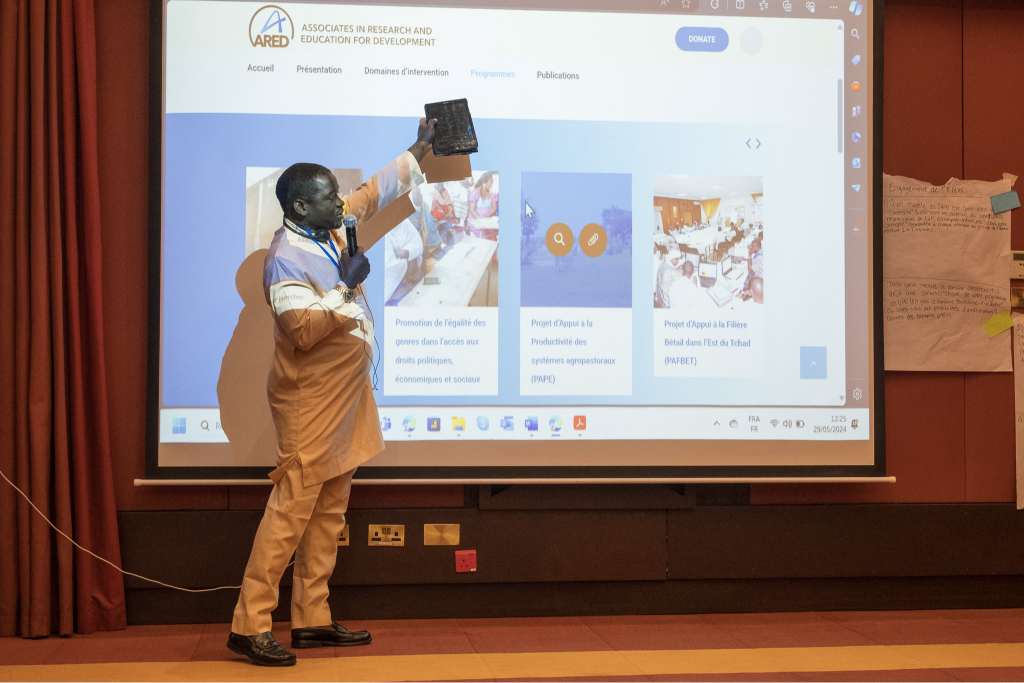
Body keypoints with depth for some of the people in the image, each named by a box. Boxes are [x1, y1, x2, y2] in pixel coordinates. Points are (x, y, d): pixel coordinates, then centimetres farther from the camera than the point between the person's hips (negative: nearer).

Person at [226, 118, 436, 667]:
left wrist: (419, 149, 26)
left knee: (329, 514, 11)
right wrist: (345, 287, -23)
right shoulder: (287, 257, -18)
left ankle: (312, 619, 18)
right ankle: (249, 625, -5)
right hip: (309, 402, -9)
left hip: (344, 398, 9)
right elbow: (303, 330, -27)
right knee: (291, 509, -9)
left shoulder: (331, 230, 7)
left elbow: (375, 191, 23)